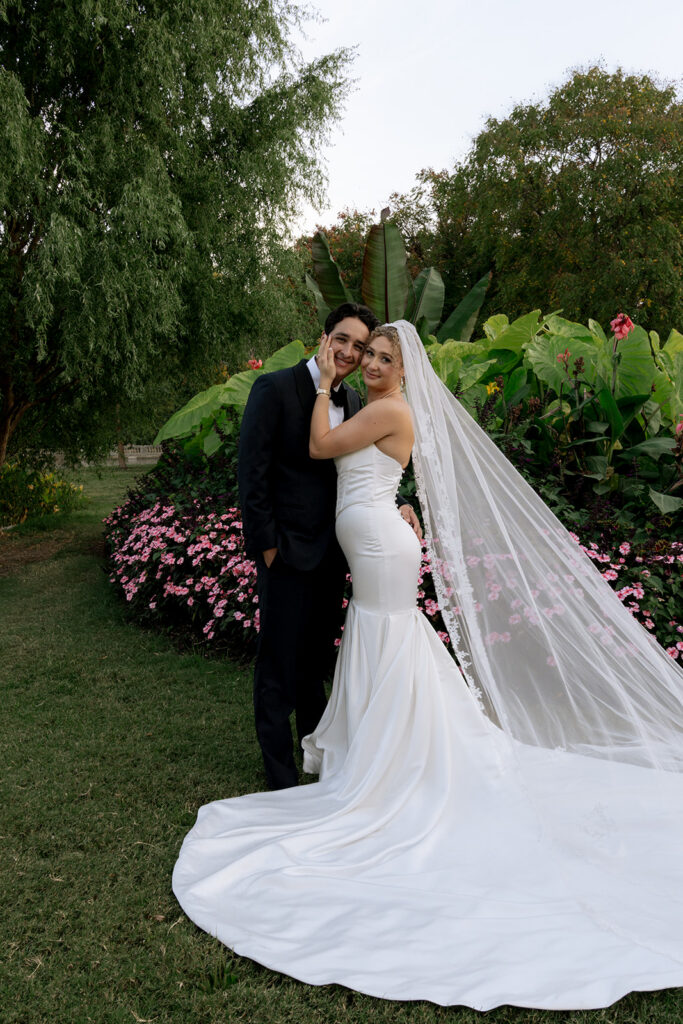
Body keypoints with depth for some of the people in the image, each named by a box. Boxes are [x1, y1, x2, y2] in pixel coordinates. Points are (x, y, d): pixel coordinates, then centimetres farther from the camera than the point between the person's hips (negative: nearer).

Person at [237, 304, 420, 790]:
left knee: (316, 659, 22)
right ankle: (282, 778, 22)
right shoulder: (276, 388, -13)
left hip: (331, 553, 7)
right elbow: (252, 472, -14)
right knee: (279, 665, 6)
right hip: (287, 553, -6)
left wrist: (397, 505, -6)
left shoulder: (354, 401, 7)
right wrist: (268, 546, -15)